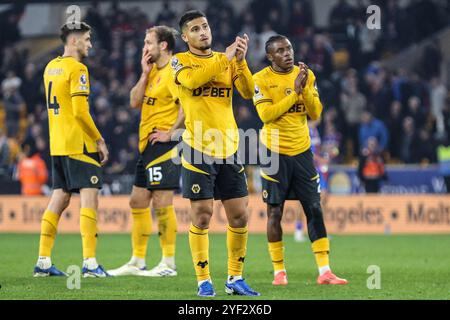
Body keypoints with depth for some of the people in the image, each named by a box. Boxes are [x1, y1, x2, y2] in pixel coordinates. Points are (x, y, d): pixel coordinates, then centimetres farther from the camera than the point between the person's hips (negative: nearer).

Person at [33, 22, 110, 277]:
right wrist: (99, 140, -9)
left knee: (59, 199, 10)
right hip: (79, 144, -9)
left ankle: (43, 262, 9)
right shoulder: (77, 69, -12)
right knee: (90, 197, -8)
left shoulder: (51, 67, 15)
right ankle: (90, 263, -14)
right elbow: (80, 111, -18)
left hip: (58, 146, 9)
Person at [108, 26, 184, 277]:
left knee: (162, 203, -9)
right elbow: (135, 102, 12)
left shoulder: (174, 72, -12)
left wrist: (170, 133, -19)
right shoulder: (153, 71, 17)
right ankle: (137, 262, 18)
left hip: (164, 146, -10)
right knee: (138, 202, 12)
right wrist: (145, 73, 4)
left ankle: (169, 263, -4)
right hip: (147, 145, 10)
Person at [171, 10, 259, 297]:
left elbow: (248, 93, -1)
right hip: (198, 151, -4)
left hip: (229, 150, 4)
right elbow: (192, 80, -21)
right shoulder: (180, 61, 1)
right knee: (202, 216, -4)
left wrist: (240, 61, -14)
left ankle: (236, 279, 16)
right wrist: (224, 59, -21)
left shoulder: (228, 60, 12)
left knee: (239, 216, 4)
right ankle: (204, 281, 5)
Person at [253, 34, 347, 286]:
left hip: (302, 150, 4)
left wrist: (305, 88, -13)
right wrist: (295, 91, -17)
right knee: (275, 212, 0)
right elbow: (266, 114, -18)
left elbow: (315, 114, 1)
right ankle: (279, 271, 9)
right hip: (275, 152, -4)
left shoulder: (306, 75, 6)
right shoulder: (261, 79, -6)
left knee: (315, 209, -1)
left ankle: (324, 271, 0)